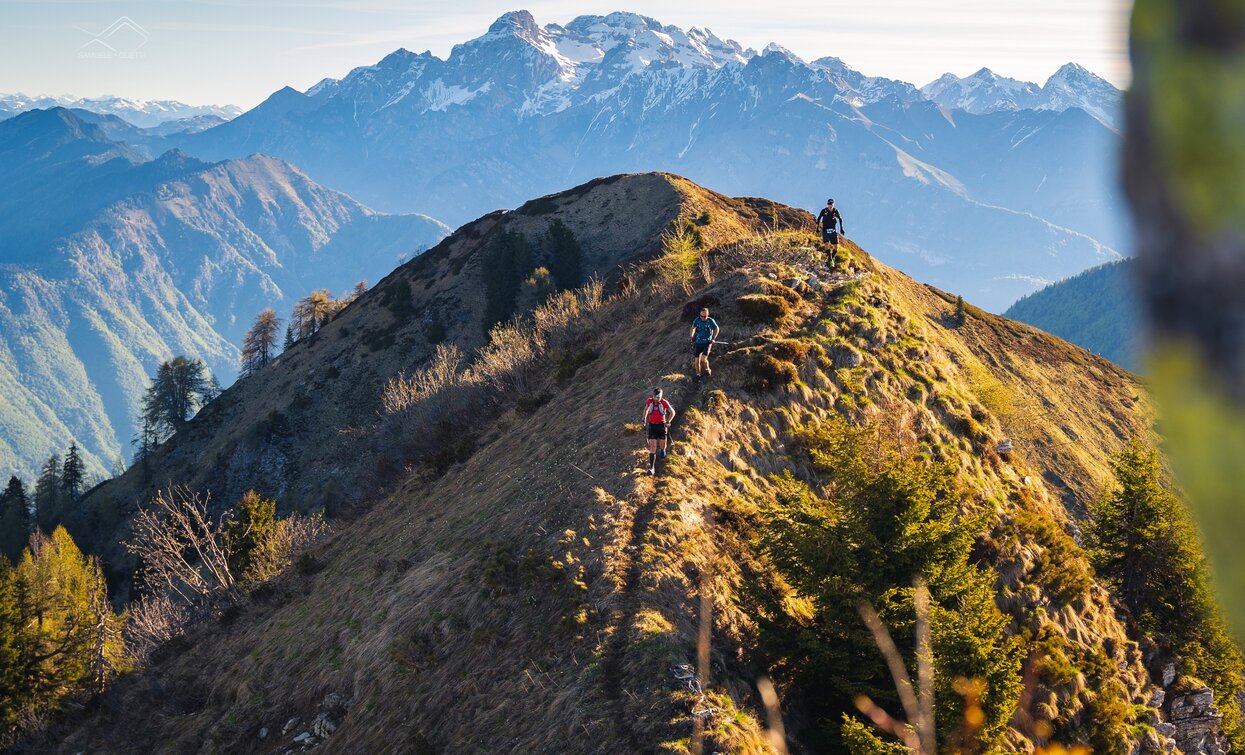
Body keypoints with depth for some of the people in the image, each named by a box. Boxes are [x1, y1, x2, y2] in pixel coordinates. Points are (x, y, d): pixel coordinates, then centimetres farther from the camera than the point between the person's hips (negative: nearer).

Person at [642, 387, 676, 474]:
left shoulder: (664, 402, -14)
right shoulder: (649, 401, -8)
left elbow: (672, 412, -3)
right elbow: (646, 409, 14)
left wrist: (668, 422, -9)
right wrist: (644, 419, 12)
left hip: (661, 425, -1)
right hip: (652, 425, 1)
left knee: (662, 445, 8)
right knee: (652, 446, -9)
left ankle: (663, 451, 49)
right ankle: (651, 467, -12)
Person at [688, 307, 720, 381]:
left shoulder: (711, 321, -13)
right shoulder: (697, 320, -6)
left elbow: (716, 329, 4)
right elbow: (693, 328, 14)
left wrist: (713, 338, -4)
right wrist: (691, 336, 2)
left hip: (707, 343, -3)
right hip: (698, 342, 3)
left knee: (703, 359, -19)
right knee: (697, 360, -1)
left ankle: (707, 370, 10)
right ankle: (698, 374, 20)